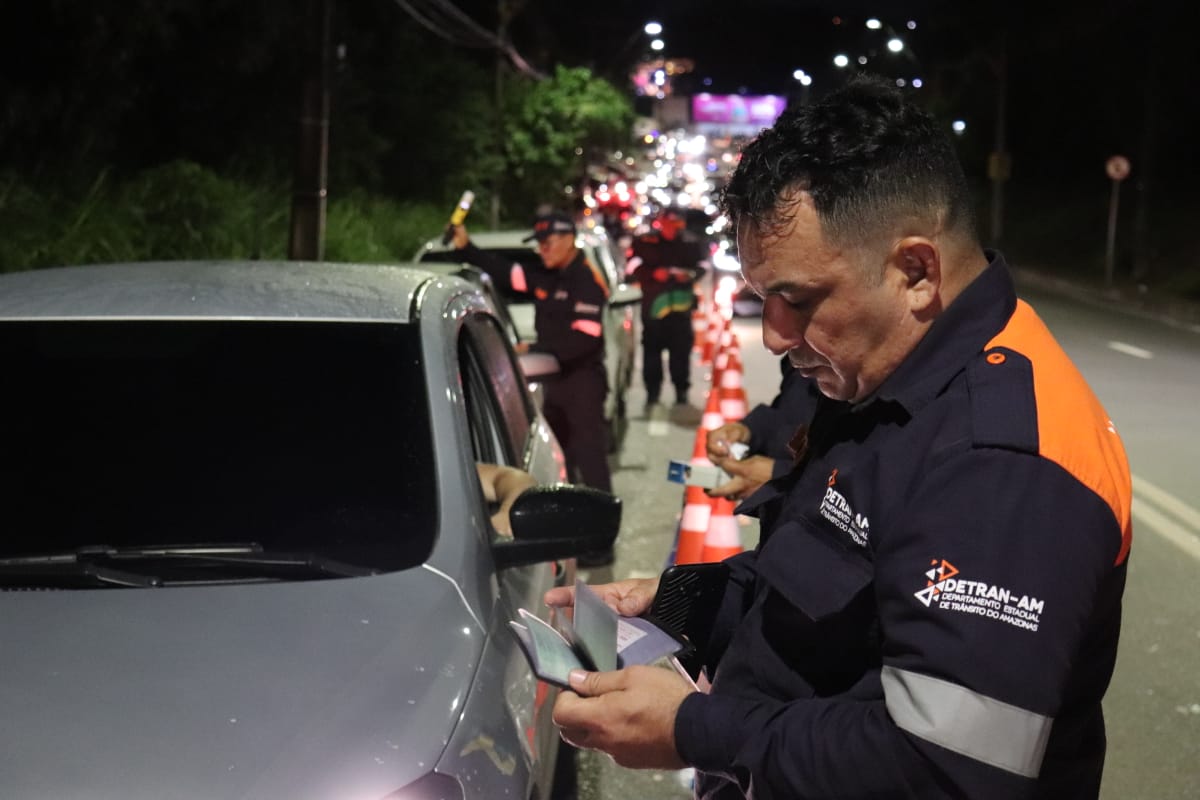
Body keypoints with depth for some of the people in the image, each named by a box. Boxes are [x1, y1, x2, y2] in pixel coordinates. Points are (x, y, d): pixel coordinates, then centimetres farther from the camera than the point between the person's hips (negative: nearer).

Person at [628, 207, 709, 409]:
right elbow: (634, 267, -4)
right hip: (653, 303, -1)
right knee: (652, 347, 0)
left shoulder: (691, 245, 7)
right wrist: (654, 273, -18)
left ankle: (681, 390, 14)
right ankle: (652, 391, 10)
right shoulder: (645, 242, 1)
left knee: (681, 348, 2)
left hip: (681, 303, 1)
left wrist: (689, 274, -14)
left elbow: (701, 266, 7)